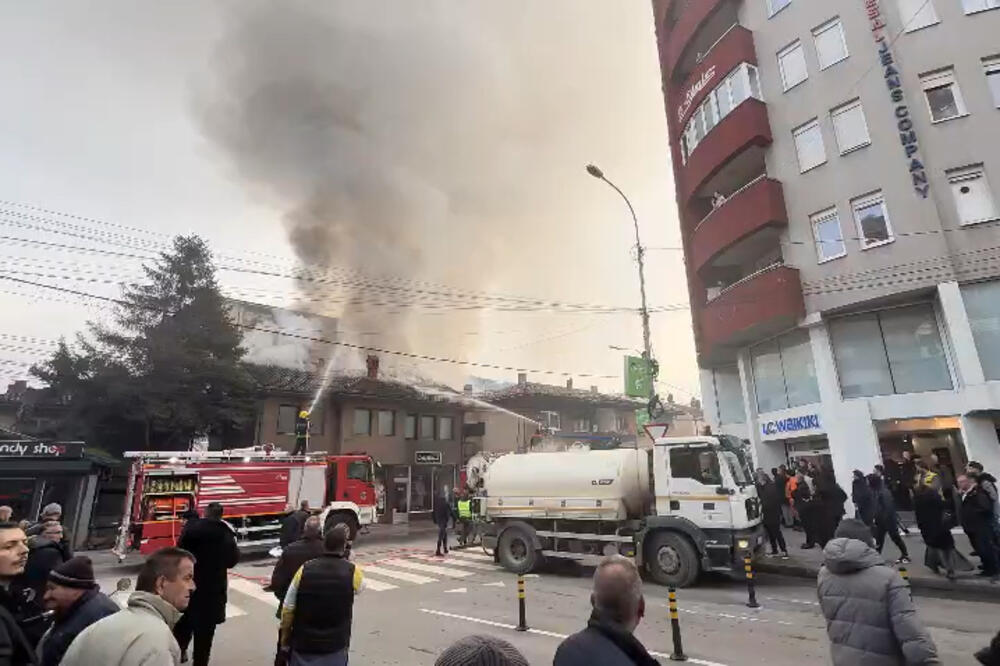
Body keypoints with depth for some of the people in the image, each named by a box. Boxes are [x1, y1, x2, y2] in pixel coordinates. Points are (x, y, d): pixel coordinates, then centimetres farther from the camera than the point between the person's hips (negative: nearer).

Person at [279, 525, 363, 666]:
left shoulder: (304, 570, -11)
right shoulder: (353, 572, -13)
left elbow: (288, 609, -4)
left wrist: (285, 640, 10)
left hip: (303, 644, 1)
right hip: (335, 647, -1)